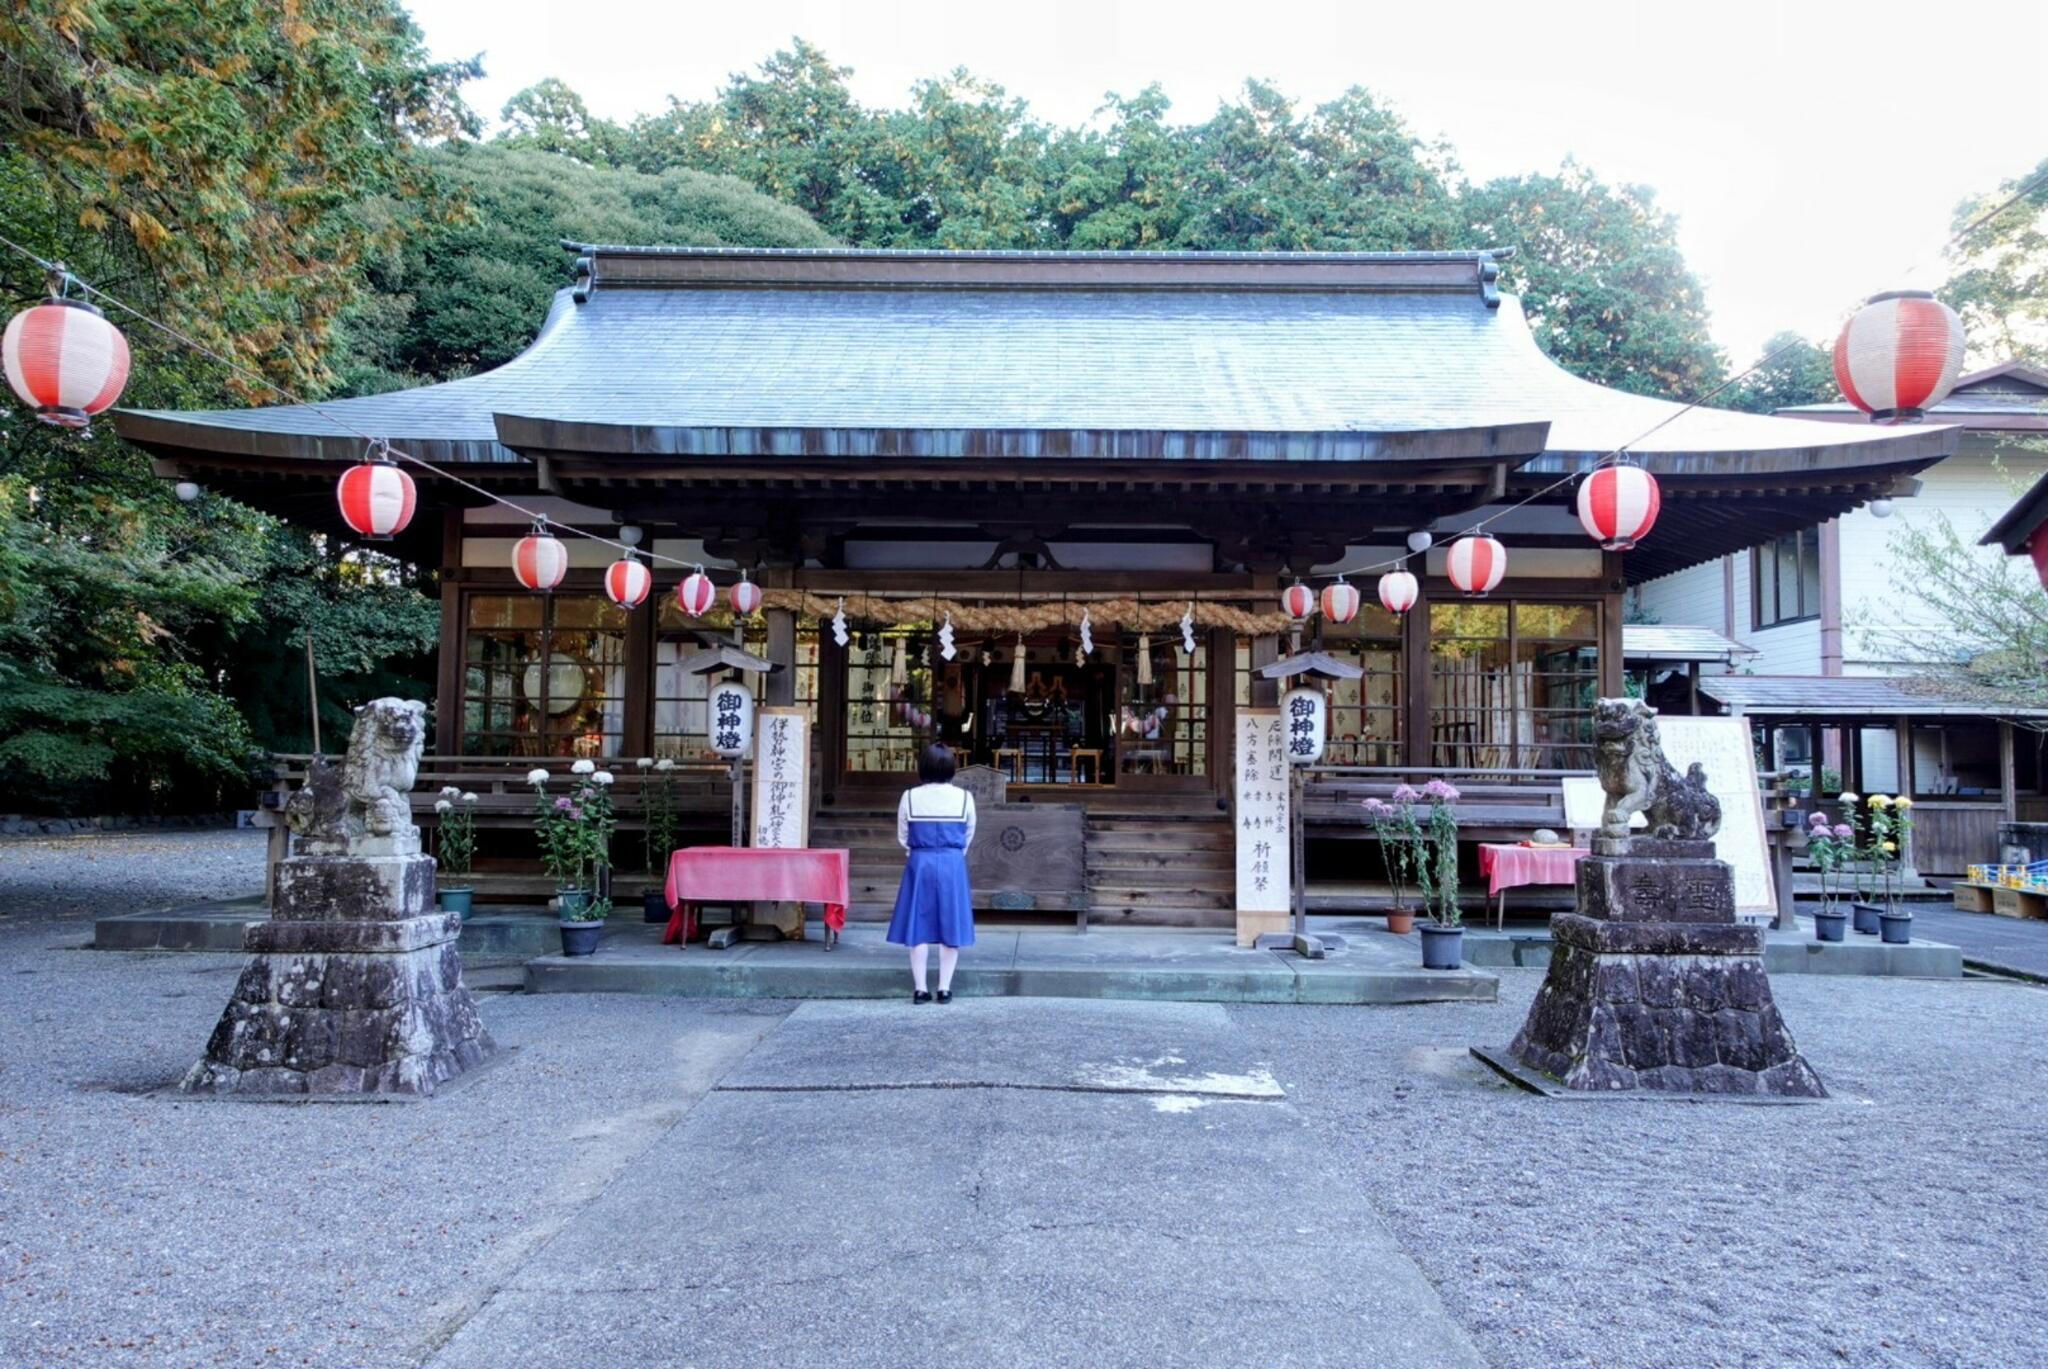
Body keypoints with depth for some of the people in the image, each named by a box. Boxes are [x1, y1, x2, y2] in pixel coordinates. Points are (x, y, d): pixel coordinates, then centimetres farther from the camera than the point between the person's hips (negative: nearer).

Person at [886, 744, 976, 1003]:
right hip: (953, 865, 0)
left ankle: (920, 988, 7)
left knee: (919, 926, 7)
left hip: (919, 864, 0)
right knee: (950, 926, 8)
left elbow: (902, 837, 5)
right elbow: (968, 837, 7)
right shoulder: (964, 797, -4)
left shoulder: (910, 797, -4)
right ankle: (945, 987, 9)